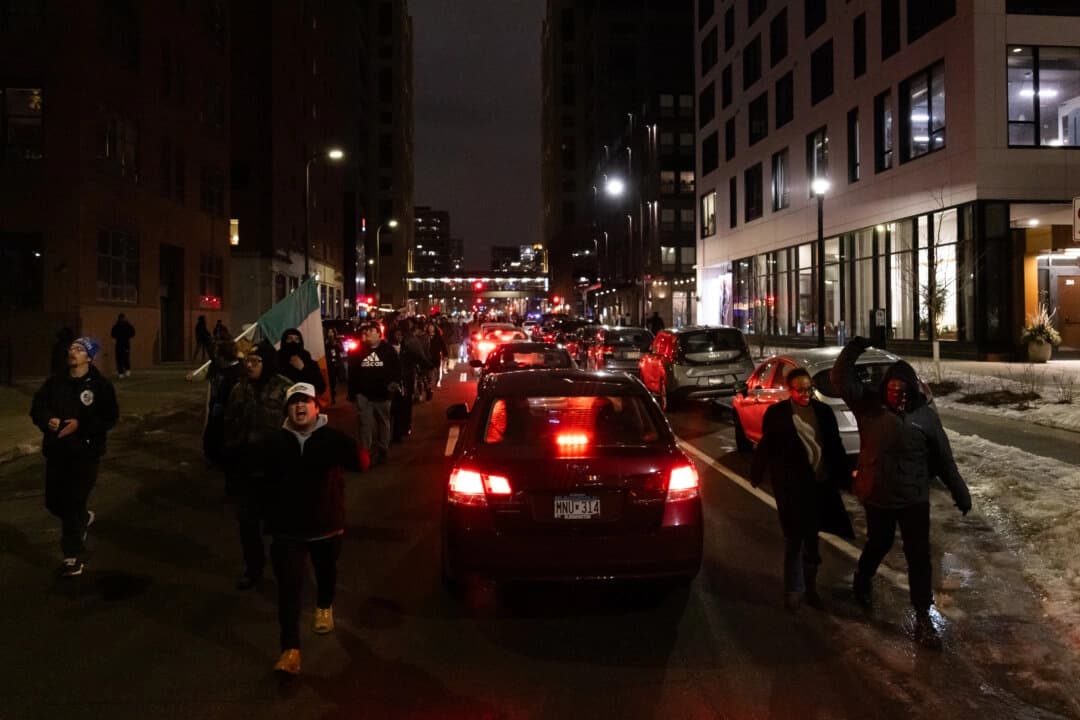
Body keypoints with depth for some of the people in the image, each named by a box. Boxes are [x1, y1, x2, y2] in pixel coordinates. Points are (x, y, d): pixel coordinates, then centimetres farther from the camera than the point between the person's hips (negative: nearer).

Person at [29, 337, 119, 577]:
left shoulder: (100, 385, -6)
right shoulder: (55, 382, 7)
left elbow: (110, 417, -11)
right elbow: (37, 407, 9)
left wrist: (80, 425, -22)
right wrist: (48, 420, -13)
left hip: (85, 453, -5)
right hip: (56, 452, 5)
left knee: (74, 503, -4)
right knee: (54, 502, 12)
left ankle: (73, 556, 8)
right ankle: (83, 519, 44)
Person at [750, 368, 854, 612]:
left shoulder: (823, 411, 2)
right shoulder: (776, 413, -6)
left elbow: (835, 446, 6)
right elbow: (766, 446, -3)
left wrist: (842, 476, 6)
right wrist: (757, 475, -2)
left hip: (820, 483, 3)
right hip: (791, 486, -3)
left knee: (811, 539, 15)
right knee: (794, 539, 5)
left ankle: (810, 588, 28)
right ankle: (794, 590, 17)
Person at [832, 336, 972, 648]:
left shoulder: (925, 415, -8)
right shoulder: (870, 405, -9)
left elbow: (943, 458, -1)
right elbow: (841, 379, -17)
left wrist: (959, 491, 1)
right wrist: (852, 350, -30)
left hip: (914, 499, 0)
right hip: (878, 496, 0)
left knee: (919, 556, 3)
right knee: (878, 544, 20)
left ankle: (923, 618, 13)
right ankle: (861, 583, 48)